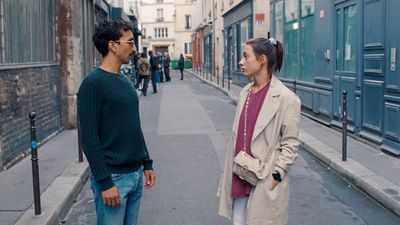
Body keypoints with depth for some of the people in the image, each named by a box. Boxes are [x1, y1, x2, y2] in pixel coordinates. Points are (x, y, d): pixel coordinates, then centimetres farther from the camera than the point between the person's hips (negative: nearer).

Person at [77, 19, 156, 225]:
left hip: (135, 174, 8)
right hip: (113, 177, -8)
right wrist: (105, 182, -19)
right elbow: (89, 138, -17)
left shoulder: (125, 82, 12)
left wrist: (147, 163, 16)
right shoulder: (93, 83, -13)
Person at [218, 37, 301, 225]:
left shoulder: (286, 98, -12)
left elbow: (290, 143, -10)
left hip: (265, 182, -6)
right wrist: (230, 172, 14)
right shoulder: (245, 92, 7)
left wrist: (275, 175, -14)